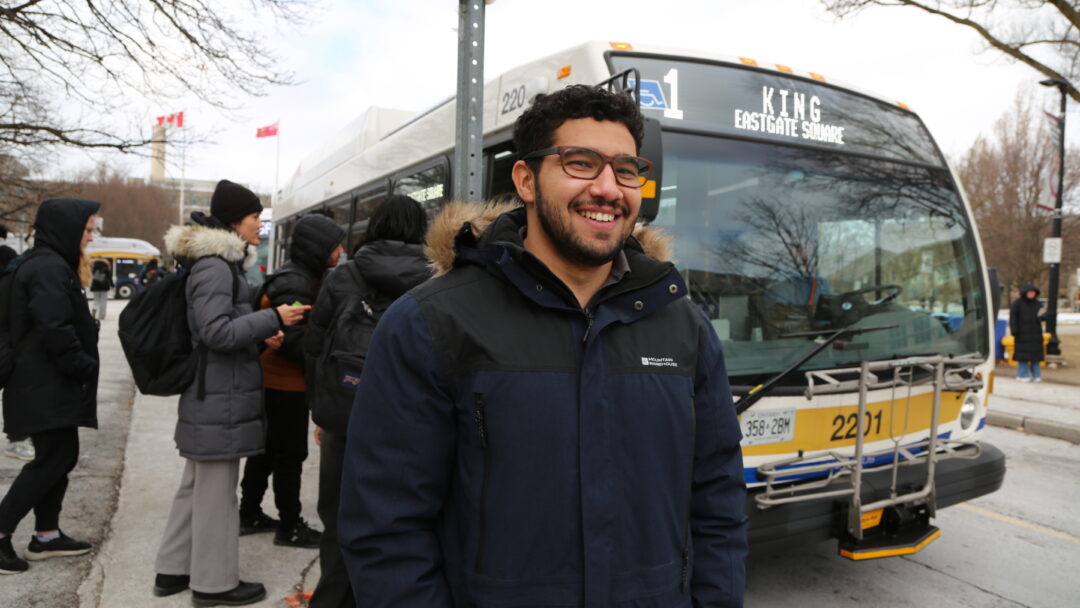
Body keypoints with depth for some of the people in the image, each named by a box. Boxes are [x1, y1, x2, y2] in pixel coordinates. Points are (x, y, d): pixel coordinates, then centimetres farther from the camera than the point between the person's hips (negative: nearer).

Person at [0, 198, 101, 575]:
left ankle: (46, 535, 21)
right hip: (45, 385, -11)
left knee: (61, 456, 13)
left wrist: (81, 365, 14)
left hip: (49, 383, 11)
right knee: (53, 458, -6)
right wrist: (84, 366, -14)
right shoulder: (50, 268, -17)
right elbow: (55, 329, -24)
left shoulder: (52, 265, 16)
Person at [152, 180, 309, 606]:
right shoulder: (214, 266, -17)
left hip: (210, 394, 11)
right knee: (216, 491, 1)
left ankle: (173, 570, 30)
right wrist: (272, 319, -20)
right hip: (221, 397, -11)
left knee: (196, 486, 18)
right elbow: (216, 332, -23)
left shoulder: (220, 262, 15)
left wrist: (260, 334, 10)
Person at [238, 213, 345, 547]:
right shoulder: (294, 285, -21)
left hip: (272, 381, 10)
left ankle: (249, 514, 33)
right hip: (286, 384, -10)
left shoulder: (300, 278, 12)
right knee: (290, 454, 1)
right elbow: (293, 341, -26)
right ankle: (290, 527, 13)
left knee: (268, 448, 19)